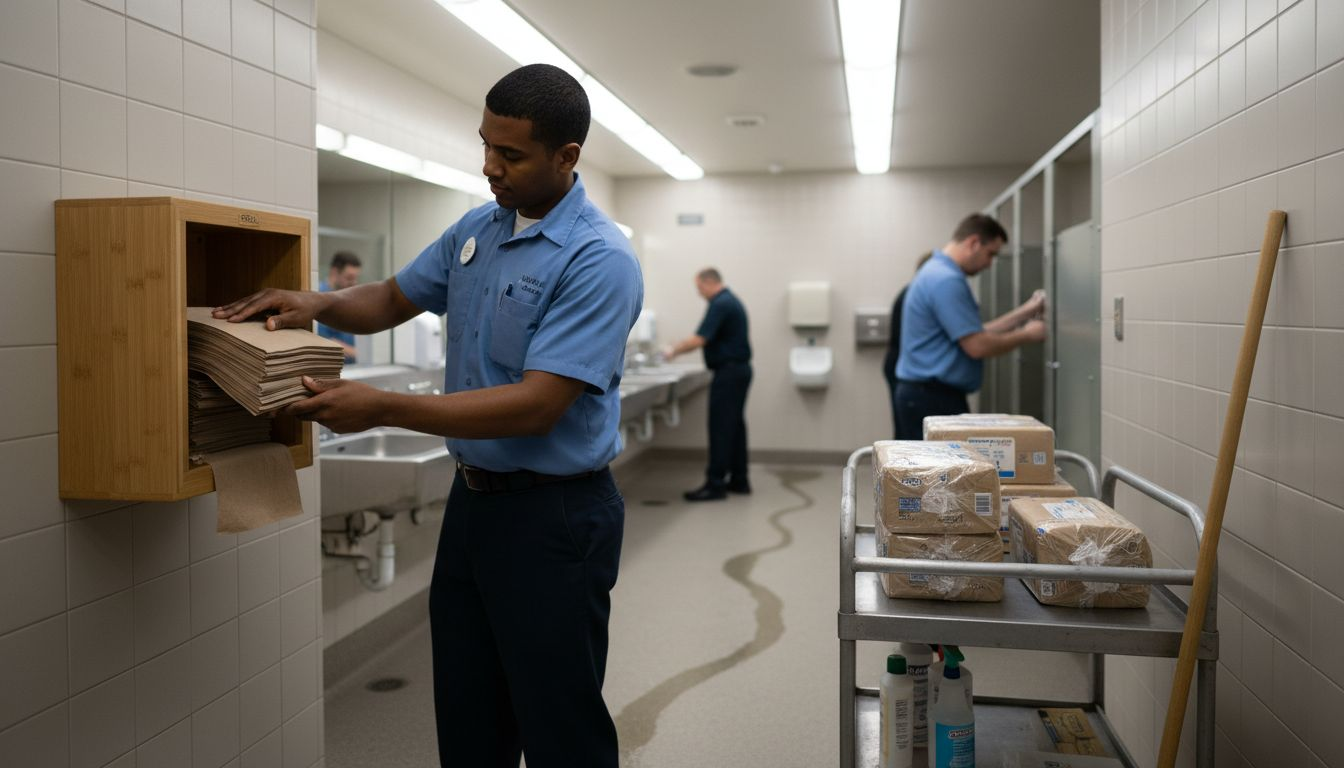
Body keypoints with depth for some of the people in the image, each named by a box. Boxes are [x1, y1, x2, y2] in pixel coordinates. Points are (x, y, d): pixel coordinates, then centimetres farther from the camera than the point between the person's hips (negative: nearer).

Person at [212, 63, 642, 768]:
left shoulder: (599, 260, -20)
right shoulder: (475, 229, 7)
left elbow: (537, 406, -26)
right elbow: (395, 298, 20)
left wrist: (383, 408, -27)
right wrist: (319, 304, -1)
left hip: (554, 515, -8)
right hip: (473, 496, 8)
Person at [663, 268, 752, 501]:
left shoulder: (720, 304, -16)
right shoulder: (731, 301, 17)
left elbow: (700, 339, -22)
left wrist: (674, 351, -8)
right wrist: (679, 348, 16)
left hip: (728, 372, -10)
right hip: (739, 370, 10)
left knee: (721, 429, -8)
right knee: (735, 426, 12)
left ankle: (716, 484, -5)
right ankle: (739, 480, 16)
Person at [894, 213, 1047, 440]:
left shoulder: (937, 273, 16)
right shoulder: (946, 280, -18)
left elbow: (974, 333, 21)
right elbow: (977, 346, -20)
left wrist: (1024, 312, 20)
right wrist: (1027, 335, -4)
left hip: (924, 396, 11)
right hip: (934, 398, -11)